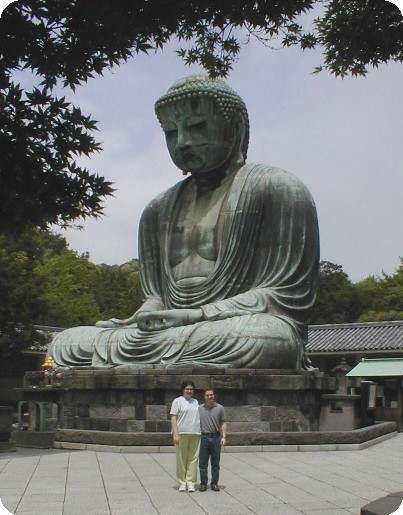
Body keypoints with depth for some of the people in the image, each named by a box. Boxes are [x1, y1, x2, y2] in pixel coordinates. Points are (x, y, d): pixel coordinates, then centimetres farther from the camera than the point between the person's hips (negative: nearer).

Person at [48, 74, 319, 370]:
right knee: (65, 344, -12)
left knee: (269, 338, -40)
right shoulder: (160, 209, 22)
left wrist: (197, 315, -16)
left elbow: (287, 293, -5)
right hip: (171, 334, 5)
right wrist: (138, 320, -6)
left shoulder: (276, 188, 3)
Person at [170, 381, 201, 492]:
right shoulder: (177, 401, 3)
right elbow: (173, 418, -3)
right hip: (181, 434, -4)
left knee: (193, 458, 1)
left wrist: (201, 432, 16)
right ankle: (182, 483, 8)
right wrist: (175, 434, -11)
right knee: (181, 459, 0)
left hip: (195, 434, 4)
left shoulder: (195, 402, 17)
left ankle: (190, 482, 5)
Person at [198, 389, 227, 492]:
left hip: (216, 437, 0)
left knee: (215, 463, 5)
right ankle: (203, 483, 10)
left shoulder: (220, 408, 5)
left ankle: (214, 483, 12)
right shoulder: (199, 408, 7)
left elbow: (223, 423, 5)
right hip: (203, 437, 0)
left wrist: (224, 437, -3)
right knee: (203, 463, 3)